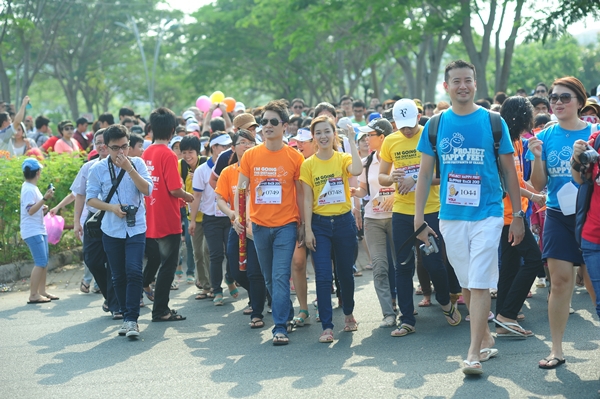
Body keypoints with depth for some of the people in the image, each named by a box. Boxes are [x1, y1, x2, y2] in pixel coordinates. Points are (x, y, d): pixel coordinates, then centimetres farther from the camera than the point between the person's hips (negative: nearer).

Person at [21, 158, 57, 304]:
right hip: (32, 231, -10)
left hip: (39, 230, 10)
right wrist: (45, 199, -31)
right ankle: (33, 295, -12)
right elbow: (30, 210, -25)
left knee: (44, 262, 11)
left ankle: (42, 291, 17)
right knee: (40, 263, -13)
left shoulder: (31, 188, 14)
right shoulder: (29, 189, -16)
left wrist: (43, 208, 18)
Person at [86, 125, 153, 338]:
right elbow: (90, 198, 3)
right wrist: (111, 207, -13)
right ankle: (125, 316, 19)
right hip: (111, 230, 1)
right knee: (118, 276, 7)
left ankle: (132, 320, -12)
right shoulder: (98, 168, 1)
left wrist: (129, 168, -18)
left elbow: (147, 190, -10)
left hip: (136, 228, -1)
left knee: (134, 272, -14)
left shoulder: (137, 163, 1)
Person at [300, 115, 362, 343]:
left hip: (344, 222, 1)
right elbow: (307, 199, -1)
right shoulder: (308, 165, 0)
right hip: (319, 224, -1)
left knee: (345, 272, 12)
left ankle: (349, 314, 35)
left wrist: (351, 141, -19)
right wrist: (307, 229, -7)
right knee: (323, 277, -6)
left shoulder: (343, 159, 0)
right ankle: (327, 326, -3)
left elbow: (357, 170, -24)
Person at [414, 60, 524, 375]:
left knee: (480, 284, -9)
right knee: (467, 285, 12)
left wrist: (518, 216, 3)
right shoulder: (435, 126, 4)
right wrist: (418, 219, 2)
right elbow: (425, 175, 7)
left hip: (486, 214, -3)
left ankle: (474, 353, -8)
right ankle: (486, 338, 31)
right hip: (450, 217, 3)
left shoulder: (493, 122, 0)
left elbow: (509, 171, 5)